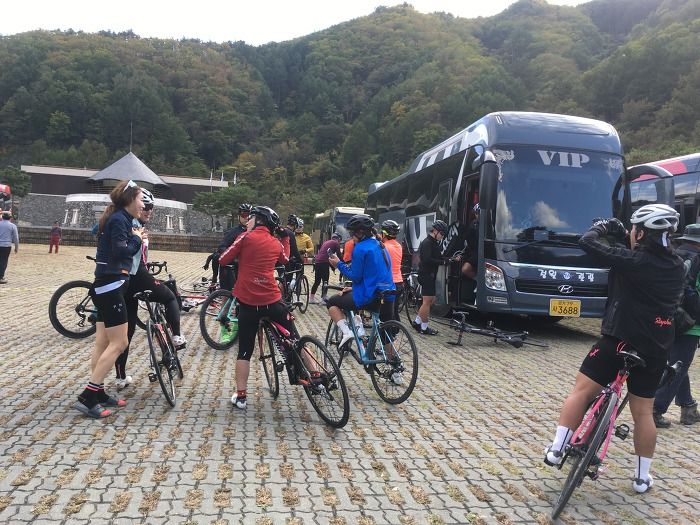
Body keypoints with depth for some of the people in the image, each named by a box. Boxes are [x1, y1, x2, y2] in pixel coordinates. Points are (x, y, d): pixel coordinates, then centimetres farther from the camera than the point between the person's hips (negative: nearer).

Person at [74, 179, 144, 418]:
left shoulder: (117, 218, 17)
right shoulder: (119, 219, -13)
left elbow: (117, 250, 13)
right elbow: (121, 251, -23)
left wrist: (134, 237, 3)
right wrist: (137, 238, -8)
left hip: (106, 285, 10)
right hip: (111, 285, -10)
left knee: (103, 343, 12)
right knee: (119, 343, -8)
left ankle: (98, 393, 19)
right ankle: (87, 398, -7)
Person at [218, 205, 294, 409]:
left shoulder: (246, 237, -2)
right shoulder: (277, 243, 10)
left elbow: (223, 260, 1)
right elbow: (285, 259, 31)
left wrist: (241, 258, 19)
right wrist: (286, 238, 37)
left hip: (248, 303, -2)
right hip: (272, 301, 3)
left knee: (245, 351, 8)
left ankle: (241, 396, 11)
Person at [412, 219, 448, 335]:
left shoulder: (434, 243, 17)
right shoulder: (427, 243, -15)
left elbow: (437, 257, 15)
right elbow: (427, 260, -25)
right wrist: (443, 261, -23)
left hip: (430, 275, 10)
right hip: (426, 275, -10)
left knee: (431, 300, 15)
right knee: (427, 301, -5)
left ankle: (417, 321, 23)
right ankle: (424, 328, 3)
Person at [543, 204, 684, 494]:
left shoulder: (633, 260, -12)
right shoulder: (677, 266, 7)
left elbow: (587, 243, -11)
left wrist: (601, 228, 11)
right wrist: (624, 236, 24)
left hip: (619, 340, -6)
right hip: (656, 349, 6)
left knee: (581, 391, 3)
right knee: (643, 411, 14)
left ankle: (557, 449, 2)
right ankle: (642, 477, 22)